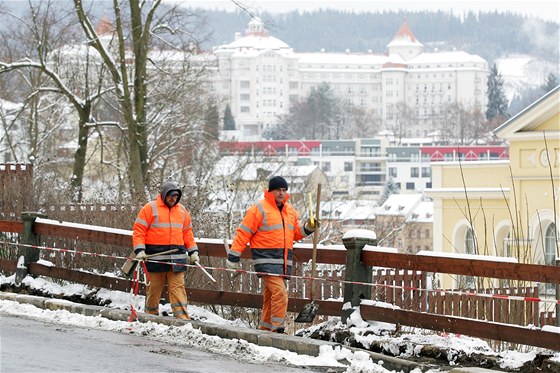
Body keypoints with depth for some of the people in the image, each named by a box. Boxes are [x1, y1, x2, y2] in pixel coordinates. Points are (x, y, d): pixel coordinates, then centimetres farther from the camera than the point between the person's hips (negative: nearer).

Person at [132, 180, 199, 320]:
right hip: (155, 257, -3)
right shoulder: (150, 208, 1)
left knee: (178, 287, -6)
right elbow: (139, 230, -2)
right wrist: (139, 250, -12)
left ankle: (182, 317, -12)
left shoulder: (182, 211, 17)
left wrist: (193, 252, 15)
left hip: (177, 258, 3)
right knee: (154, 288, 3)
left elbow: (187, 232, 22)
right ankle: (151, 315, 16)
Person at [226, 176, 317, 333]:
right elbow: (243, 233, -5)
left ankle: (265, 329, 19)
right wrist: (233, 257, -7)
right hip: (266, 260, -7)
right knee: (280, 292, -19)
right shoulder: (259, 209, -6)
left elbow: (295, 233, 25)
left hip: (283, 261, 7)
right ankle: (278, 329, -18)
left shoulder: (290, 211, 16)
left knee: (271, 295, 11)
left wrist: (307, 228, 3)